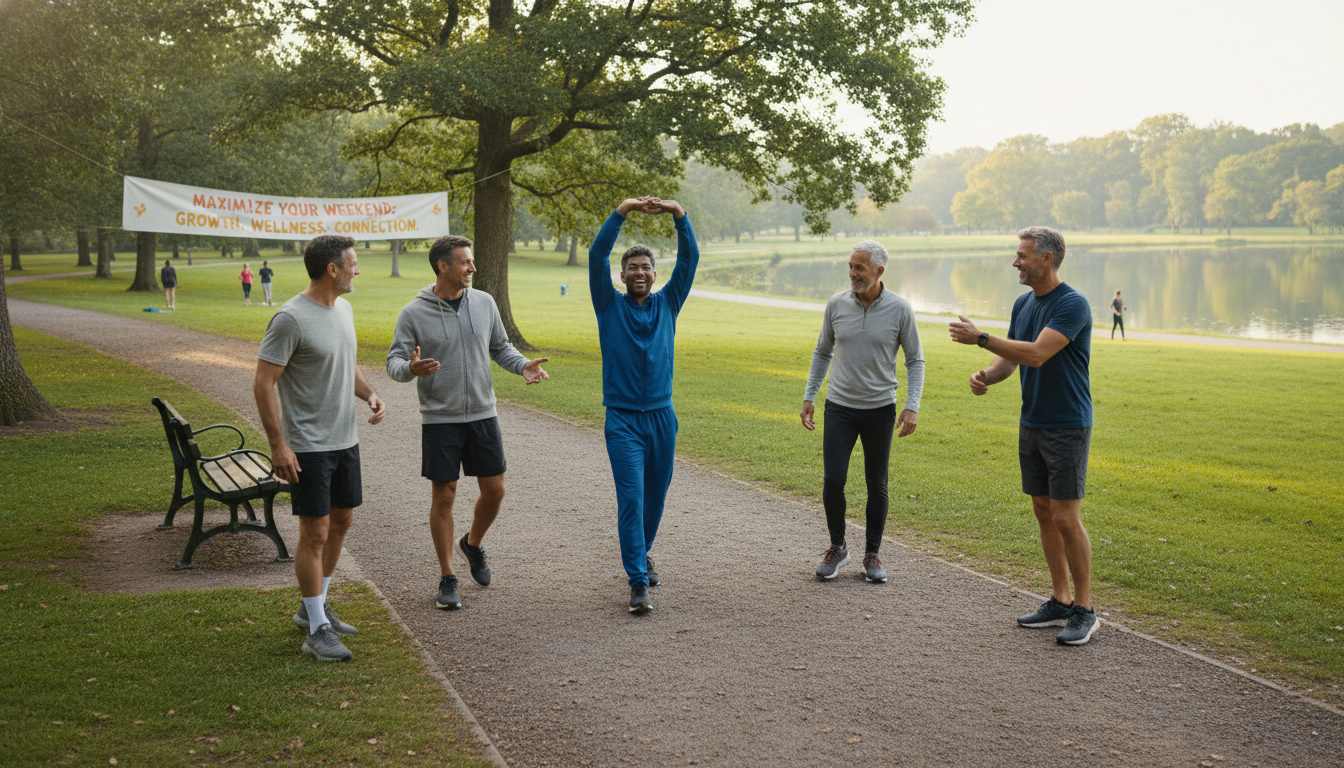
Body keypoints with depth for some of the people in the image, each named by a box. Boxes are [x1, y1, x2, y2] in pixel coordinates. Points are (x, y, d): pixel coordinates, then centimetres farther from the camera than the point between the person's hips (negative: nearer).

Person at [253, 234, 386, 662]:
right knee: (316, 533, -3)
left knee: (341, 522, 16)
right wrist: (278, 445, -21)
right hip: (308, 448, -9)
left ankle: (313, 607, 32)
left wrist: (369, 394, 2)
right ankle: (316, 630, 6)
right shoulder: (291, 319, -19)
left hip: (346, 440, 9)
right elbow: (263, 384, -18)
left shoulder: (343, 310, 7)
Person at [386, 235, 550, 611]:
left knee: (494, 489, 8)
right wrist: (410, 369, -32)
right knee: (443, 496, 2)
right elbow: (394, 361, -8)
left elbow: (500, 347, 12)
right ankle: (447, 579, 15)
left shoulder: (484, 302, 2)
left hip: (483, 414, 4)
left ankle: (473, 544, 37)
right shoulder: (414, 313, -9)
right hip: (439, 420, -4)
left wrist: (523, 365, -8)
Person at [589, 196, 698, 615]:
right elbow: (596, 256, -11)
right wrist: (622, 211, -20)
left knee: (655, 497, 14)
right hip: (623, 419, -3)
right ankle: (638, 581, -9)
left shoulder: (667, 304, 7)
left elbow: (690, 258, -2)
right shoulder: (610, 305, 1)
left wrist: (678, 213, -16)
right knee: (630, 498, -10)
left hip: (662, 416, 3)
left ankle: (641, 554, 38)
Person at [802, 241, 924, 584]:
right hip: (839, 407, 1)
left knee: (877, 486, 7)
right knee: (833, 481, -5)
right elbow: (822, 353, 11)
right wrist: (808, 397, 8)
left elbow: (915, 360, 0)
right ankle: (837, 548, 15)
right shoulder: (836, 304, -2)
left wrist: (913, 406, -10)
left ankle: (872, 554, 21)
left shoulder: (900, 309, -7)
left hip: (880, 410, -1)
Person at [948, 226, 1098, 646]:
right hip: (1031, 425, 8)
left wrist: (980, 337, -22)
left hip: (1068, 428, -8)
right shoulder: (1023, 304, 10)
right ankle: (1060, 601, 20)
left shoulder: (1073, 305, -17)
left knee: (1067, 519, -7)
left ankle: (1085, 610, 3)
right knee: (1043, 513, 11)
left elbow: (1036, 354, -27)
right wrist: (985, 375, -10)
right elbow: (1010, 359, 12)